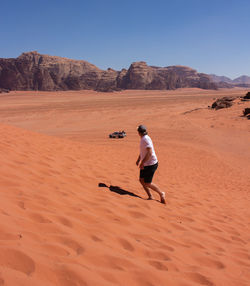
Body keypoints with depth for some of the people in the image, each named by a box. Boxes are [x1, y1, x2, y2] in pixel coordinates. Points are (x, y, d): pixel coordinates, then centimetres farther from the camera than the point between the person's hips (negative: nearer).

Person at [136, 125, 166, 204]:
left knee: (147, 183, -3)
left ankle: (161, 193, 15)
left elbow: (150, 153, -29)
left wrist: (142, 163, -25)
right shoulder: (143, 139, 10)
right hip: (145, 164, 9)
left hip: (151, 164, -9)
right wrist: (138, 160, 23)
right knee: (141, 180, 10)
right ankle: (150, 197, 18)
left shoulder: (146, 139, -21)